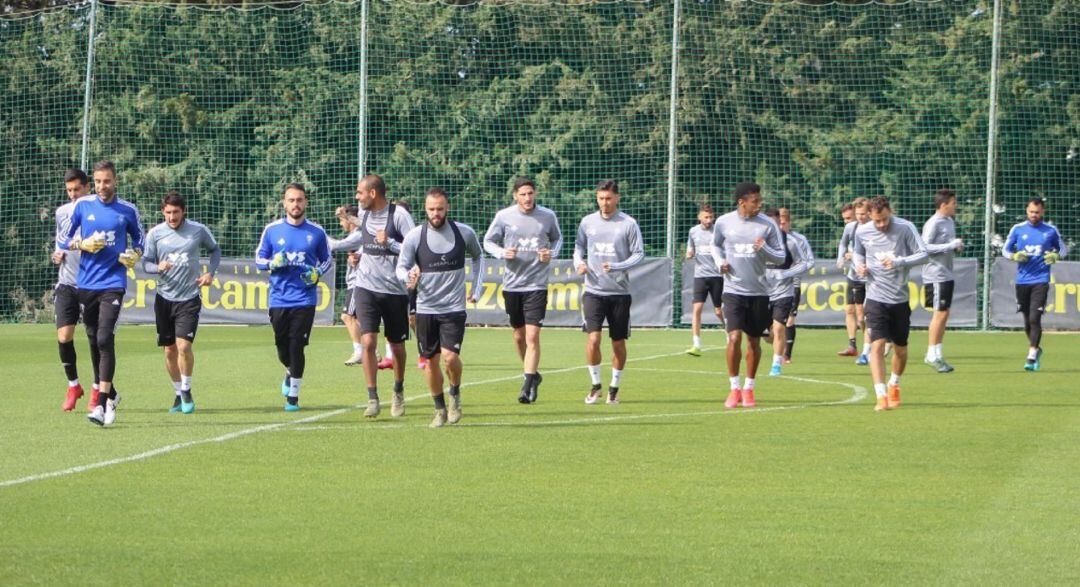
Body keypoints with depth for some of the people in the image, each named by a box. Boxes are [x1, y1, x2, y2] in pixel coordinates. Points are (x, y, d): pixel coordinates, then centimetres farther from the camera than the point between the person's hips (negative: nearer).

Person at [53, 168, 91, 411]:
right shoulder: (62, 213, 9)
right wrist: (57, 255, 1)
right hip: (67, 284, 3)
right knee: (64, 336, -8)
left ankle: (97, 390, 16)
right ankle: (73, 386, 10)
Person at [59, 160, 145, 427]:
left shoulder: (128, 210, 2)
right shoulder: (82, 205, 4)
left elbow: (139, 239, 17)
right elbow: (64, 240, 10)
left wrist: (134, 255, -4)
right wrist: (83, 245, -9)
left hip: (113, 284, -3)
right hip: (86, 284, 3)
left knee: (105, 339, -16)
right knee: (94, 341, 10)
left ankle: (102, 405, -18)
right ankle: (110, 395, 28)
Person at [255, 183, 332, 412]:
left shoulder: (317, 232, 4)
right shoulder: (272, 230, 4)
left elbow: (327, 260, 16)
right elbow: (259, 259, 9)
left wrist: (318, 273, -5)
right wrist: (274, 263, -12)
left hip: (304, 300, -1)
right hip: (279, 299, 1)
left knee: (296, 347, -8)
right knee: (282, 347, 8)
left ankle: (293, 395, 2)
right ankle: (290, 373, 41)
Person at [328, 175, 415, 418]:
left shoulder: (398, 215, -12)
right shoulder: (364, 212, 6)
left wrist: (388, 243, -24)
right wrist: (332, 245, 36)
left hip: (394, 290, -3)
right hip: (366, 288, 3)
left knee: (396, 346, 10)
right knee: (368, 342, -11)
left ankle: (398, 393, 33)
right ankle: (373, 400, -8)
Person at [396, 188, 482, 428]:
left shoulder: (464, 233, -2)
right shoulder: (414, 237, -5)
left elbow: (477, 256, 18)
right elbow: (401, 268, -1)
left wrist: (476, 288, 12)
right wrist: (409, 277, -25)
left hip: (454, 308, -1)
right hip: (425, 308, 1)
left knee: (450, 356, -17)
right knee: (431, 361, 6)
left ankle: (455, 393, 13)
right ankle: (440, 409, 24)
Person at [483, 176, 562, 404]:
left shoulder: (548, 216, -1)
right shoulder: (504, 216, -2)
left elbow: (557, 238, 17)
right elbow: (488, 241, 7)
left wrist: (551, 253, -4)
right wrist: (502, 253, -12)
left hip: (537, 285, -2)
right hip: (512, 284, 2)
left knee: (532, 336, -12)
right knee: (519, 335, 12)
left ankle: (527, 387, -12)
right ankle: (532, 375, 34)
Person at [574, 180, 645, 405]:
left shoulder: (628, 224, -3)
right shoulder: (587, 222, 6)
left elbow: (638, 254, -3)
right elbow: (579, 247, 17)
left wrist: (616, 267, -18)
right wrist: (579, 263, -4)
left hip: (619, 292, -1)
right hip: (593, 291, 1)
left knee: (618, 342, 5)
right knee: (593, 338, -13)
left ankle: (614, 388, 20)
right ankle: (595, 385, 3)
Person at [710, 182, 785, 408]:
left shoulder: (767, 224, -3)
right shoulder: (724, 222, -2)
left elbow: (780, 256, 1)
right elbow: (716, 245, 17)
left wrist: (764, 249, -18)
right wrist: (720, 261, -2)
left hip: (759, 291, 1)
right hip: (733, 290, -1)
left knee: (754, 341, 7)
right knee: (734, 337, -14)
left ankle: (748, 388, 22)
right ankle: (734, 388, -1)